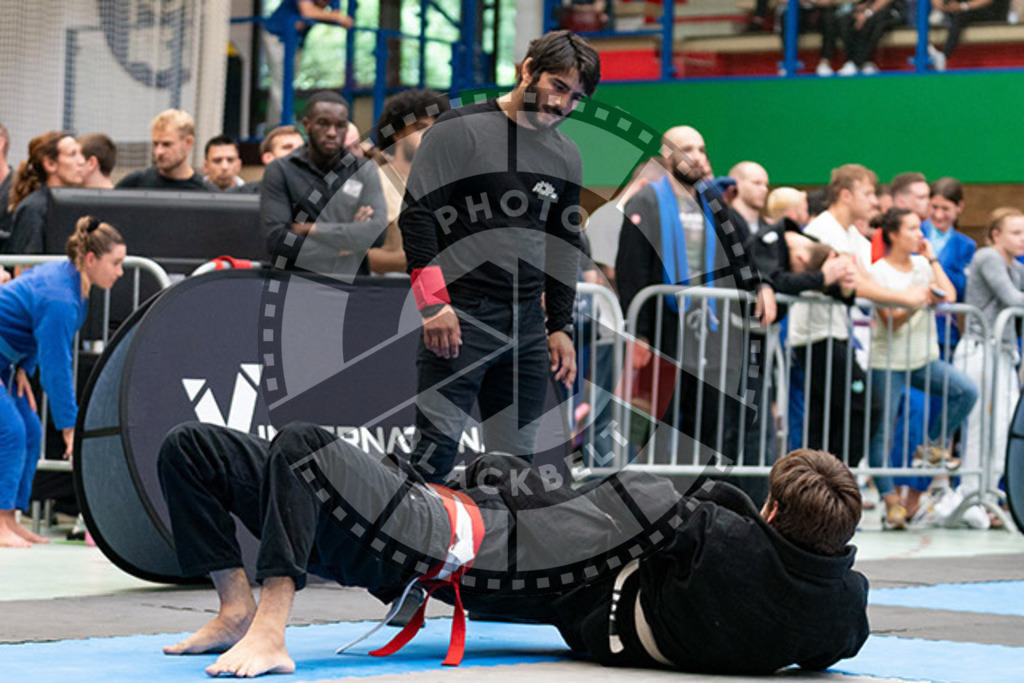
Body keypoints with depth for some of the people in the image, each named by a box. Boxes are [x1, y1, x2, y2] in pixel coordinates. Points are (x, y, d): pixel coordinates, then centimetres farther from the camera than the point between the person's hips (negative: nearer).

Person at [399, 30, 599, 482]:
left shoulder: (566, 158, 14)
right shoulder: (460, 130, -4)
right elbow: (417, 215, -8)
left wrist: (560, 327, 18)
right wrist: (434, 304, -14)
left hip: (527, 325, 6)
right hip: (459, 317, -6)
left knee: (516, 458, 5)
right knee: (436, 451, -11)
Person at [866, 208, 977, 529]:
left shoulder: (923, 265, 9)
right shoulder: (878, 272, -6)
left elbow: (950, 297, -6)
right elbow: (891, 321, -14)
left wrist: (932, 259, -1)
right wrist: (918, 301, -28)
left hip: (924, 360, 4)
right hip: (888, 362, -4)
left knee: (967, 391, -19)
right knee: (882, 432, -6)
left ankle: (936, 443, 0)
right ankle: (891, 500, 3)